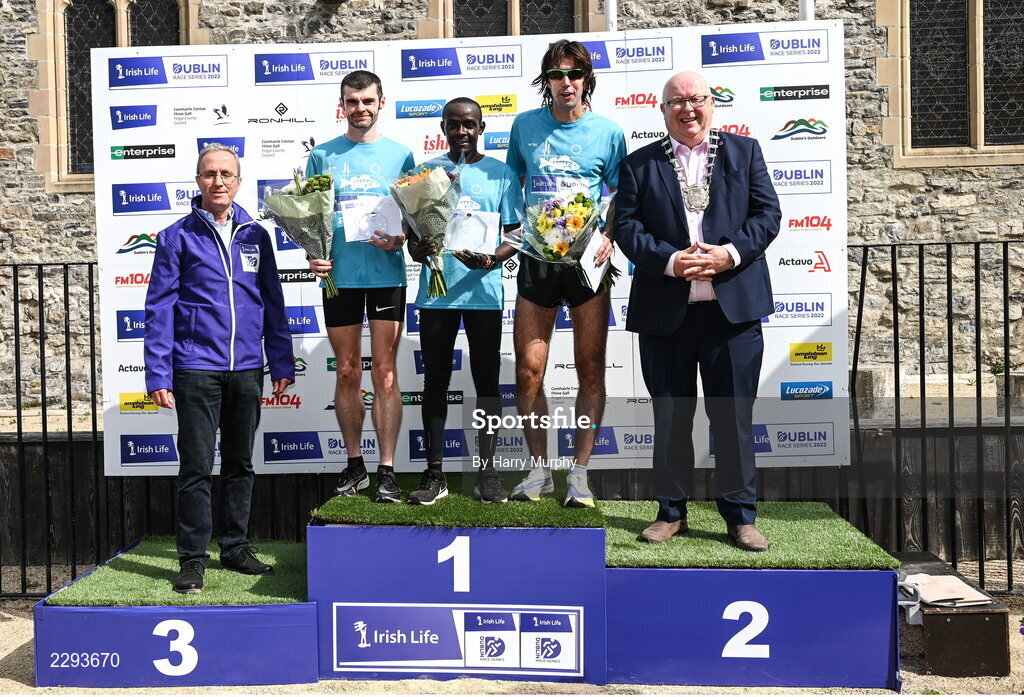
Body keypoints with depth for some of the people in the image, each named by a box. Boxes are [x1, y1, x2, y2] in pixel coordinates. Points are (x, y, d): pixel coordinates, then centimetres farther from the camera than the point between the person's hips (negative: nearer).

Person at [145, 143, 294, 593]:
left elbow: (273, 304, 13)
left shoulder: (255, 236, 10)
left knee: (240, 464, 12)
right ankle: (193, 559, 11)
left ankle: (235, 547, 24)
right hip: (196, 368, -3)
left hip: (246, 369, 3)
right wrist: (158, 374, -8)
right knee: (196, 467, 0)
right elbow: (160, 308, -1)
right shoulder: (177, 237, 1)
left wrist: (282, 364, 7)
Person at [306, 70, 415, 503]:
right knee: (347, 373, 7)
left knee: (384, 373, -2)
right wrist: (313, 253, -6)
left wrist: (399, 239, -13)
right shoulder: (323, 155, 10)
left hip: (386, 273, -1)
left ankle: (386, 470, 4)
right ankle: (355, 464, 19)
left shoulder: (399, 155, 8)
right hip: (338, 274, 1)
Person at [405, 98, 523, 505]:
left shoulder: (501, 174, 6)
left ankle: (486, 472, 13)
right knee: (435, 380, 5)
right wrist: (419, 250, -13)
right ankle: (435, 474, 13)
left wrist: (490, 260, -16)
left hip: (483, 291, -1)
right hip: (435, 291, 1)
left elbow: (515, 235, 3)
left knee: (486, 380, 4)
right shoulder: (426, 173, 10)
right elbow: (412, 232, 11)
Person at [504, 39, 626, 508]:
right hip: (536, 259, 2)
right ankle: (539, 469, 15)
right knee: (528, 371, 1)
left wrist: (609, 237, -11)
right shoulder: (525, 126, 8)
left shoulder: (607, 133, 3)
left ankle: (580, 472, 12)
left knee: (591, 370, 1)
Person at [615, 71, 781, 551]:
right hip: (665, 311, 0)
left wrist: (731, 253, -12)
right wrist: (670, 261, -15)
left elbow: (767, 213, 5)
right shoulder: (639, 164, 9)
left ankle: (740, 515, 18)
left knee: (734, 415, 4)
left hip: (733, 307, 0)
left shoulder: (744, 151, 12)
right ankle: (671, 512, 23)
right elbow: (626, 227, 0)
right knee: (670, 417, 9)